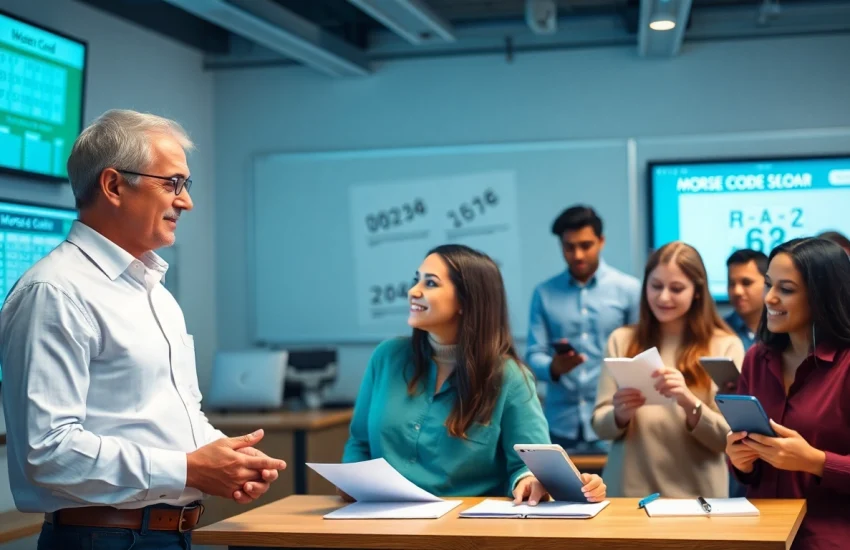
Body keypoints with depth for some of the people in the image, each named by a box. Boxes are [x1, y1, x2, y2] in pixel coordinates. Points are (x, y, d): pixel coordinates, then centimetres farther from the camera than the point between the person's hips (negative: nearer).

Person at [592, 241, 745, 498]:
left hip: (695, 497, -3)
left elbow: (728, 439, -4)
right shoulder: (622, 340, 6)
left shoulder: (726, 346, 0)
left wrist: (691, 404, -21)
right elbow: (599, 424, 5)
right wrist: (619, 415, -16)